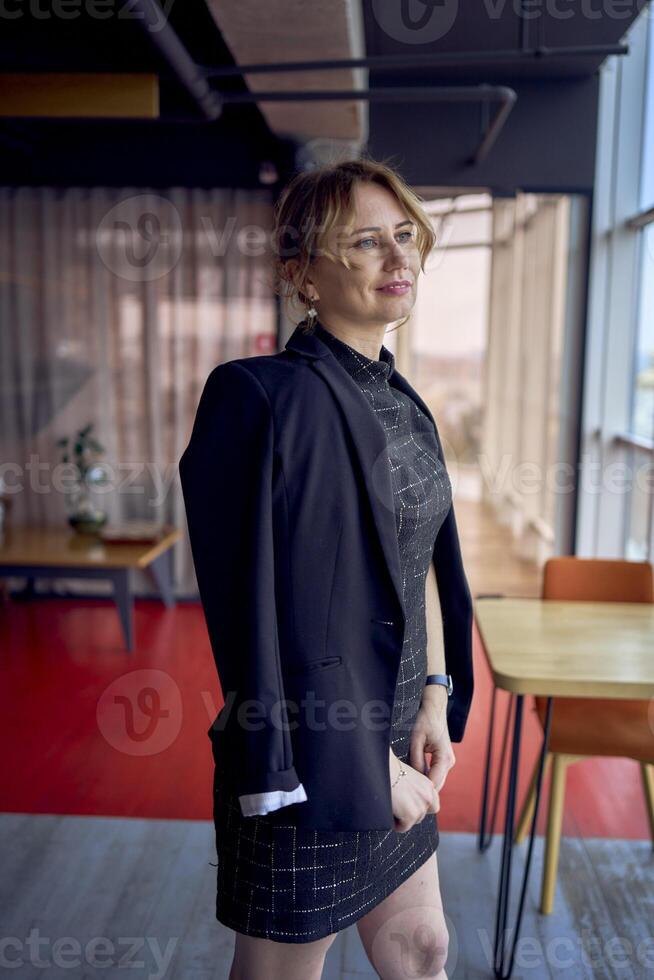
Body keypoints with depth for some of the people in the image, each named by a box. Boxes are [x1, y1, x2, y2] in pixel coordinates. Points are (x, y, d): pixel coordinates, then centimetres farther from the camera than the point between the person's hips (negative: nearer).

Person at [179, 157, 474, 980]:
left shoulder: (402, 404, 6)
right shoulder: (265, 397, -20)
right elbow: (261, 609, -22)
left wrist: (435, 699, 2)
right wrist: (368, 765, -16)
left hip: (393, 738, 8)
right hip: (309, 756, -7)